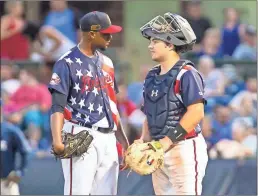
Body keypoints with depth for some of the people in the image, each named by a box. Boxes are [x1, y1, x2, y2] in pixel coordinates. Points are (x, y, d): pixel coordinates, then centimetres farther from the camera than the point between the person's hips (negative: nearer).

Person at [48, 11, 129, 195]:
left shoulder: (106, 63, 17)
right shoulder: (67, 63, -5)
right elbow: (57, 106, -11)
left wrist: (124, 140, 20)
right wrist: (57, 140, -24)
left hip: (108, 139, 7)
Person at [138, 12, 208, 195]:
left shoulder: (186, 74, -12)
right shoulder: (153, 76, 13)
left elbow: (196, 113, -20)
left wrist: (167, 141, -20)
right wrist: (144, 139, 4)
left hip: (184, 148, -8)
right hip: (160, 150, 8)